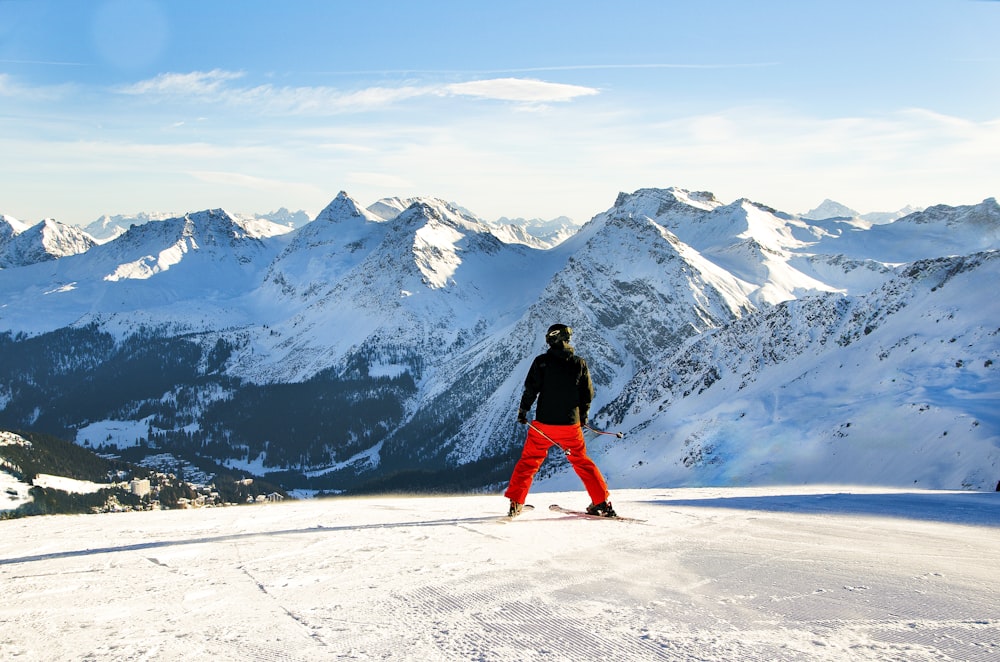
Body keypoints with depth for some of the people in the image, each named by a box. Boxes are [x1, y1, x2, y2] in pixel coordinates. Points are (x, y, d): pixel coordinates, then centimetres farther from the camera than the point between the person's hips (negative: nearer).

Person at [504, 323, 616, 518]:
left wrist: (523, 411, 7)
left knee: (528, 462, 11)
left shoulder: (541, 361, -6)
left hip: (544, 423, -2)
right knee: (582, 462, 16)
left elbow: (530, 389, -7)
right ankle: (602, 503, 14)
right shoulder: (580, 364, 0)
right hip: (571, 425, 2)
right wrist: (583, 416, 21)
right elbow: (588, 394, 6)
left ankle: (515, 503, 7)